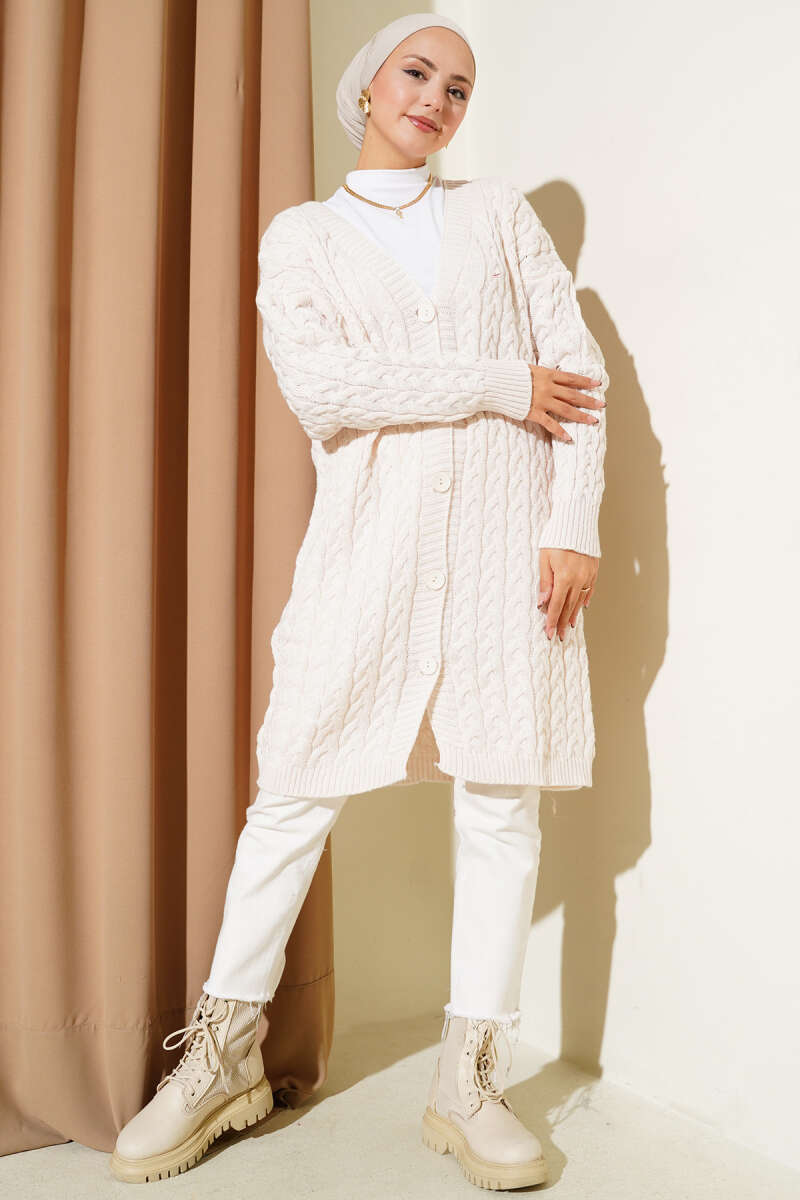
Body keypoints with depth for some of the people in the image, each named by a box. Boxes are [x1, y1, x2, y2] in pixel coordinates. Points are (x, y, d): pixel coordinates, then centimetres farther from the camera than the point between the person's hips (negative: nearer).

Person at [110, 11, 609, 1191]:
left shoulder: (500, 212, 16)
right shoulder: (301, 234, 12)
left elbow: (582, 366, 6)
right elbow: (319, 383, -7)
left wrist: (575, 526, -5)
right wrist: (498, 384, -9)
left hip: (507, 530, 2)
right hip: (372, 534, -1)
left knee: (502, 803, 1)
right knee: (297, 791, -1)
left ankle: (469, 1080, 14)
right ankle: (224, 1054, 16)